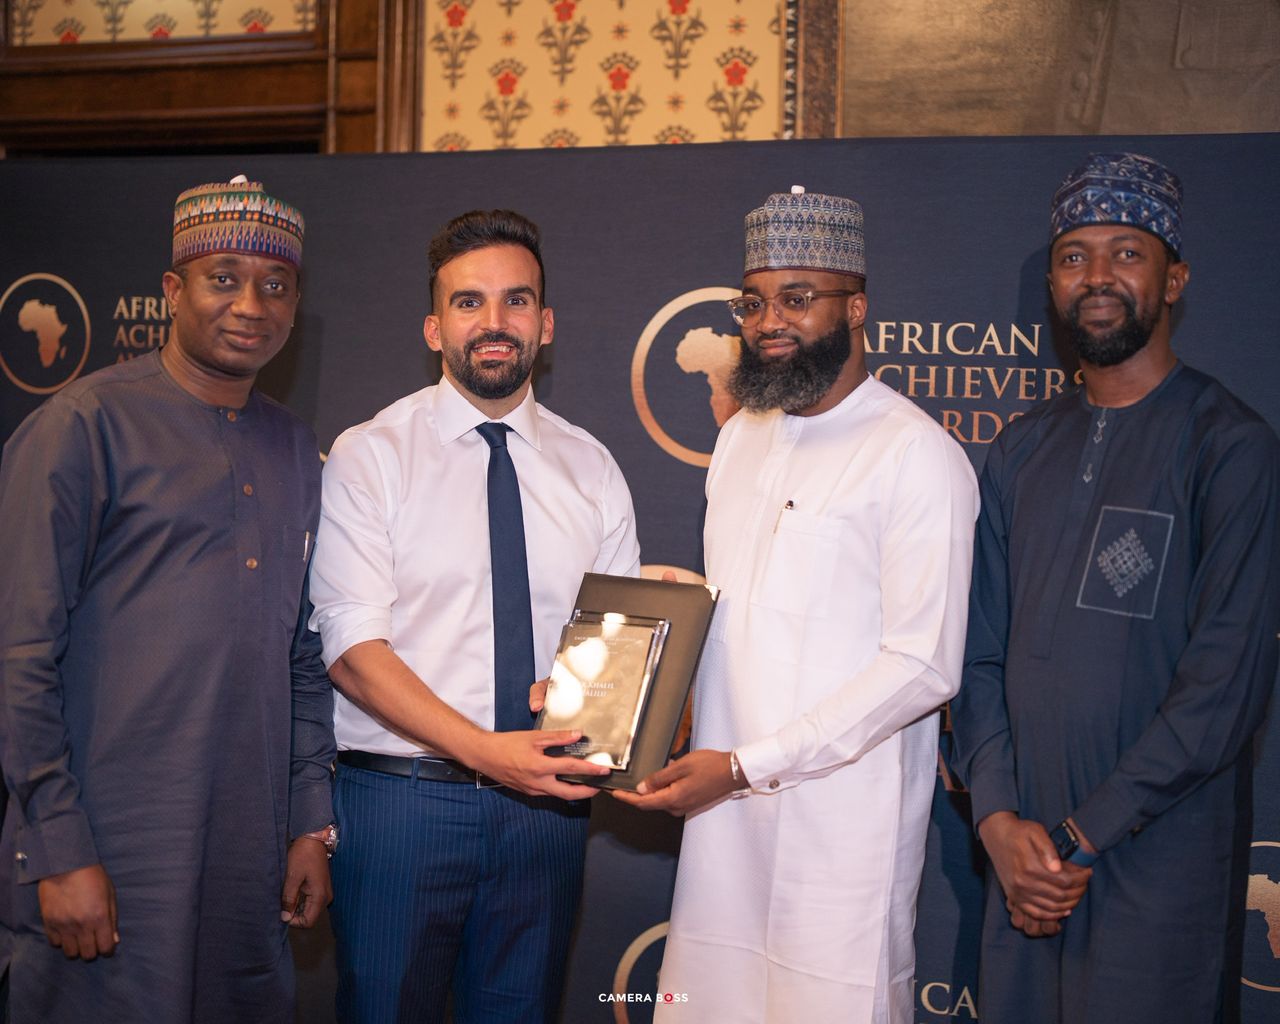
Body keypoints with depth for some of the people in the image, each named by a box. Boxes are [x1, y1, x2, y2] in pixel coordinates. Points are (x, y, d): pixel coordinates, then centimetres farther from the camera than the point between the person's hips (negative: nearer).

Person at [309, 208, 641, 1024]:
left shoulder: (592, 468, 7)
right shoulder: (371, 456, -4)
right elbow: (354, 646, -11)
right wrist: (485, 750, -23)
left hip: (546, 801, 3)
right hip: (402, 796, -3)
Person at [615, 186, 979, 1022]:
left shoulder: (918, 454, -10)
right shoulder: (740, 437, 14)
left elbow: (924, 667, -16)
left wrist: (746, 766, -18)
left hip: (844, 813, -6)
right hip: (728, 801, 6)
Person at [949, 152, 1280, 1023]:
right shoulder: (1024, 450, 10)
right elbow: (981, 651, 8)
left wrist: (1083, 835, -13)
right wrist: (999, 818, -5)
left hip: (1160, 861, -5)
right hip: (1028, 856, 5)